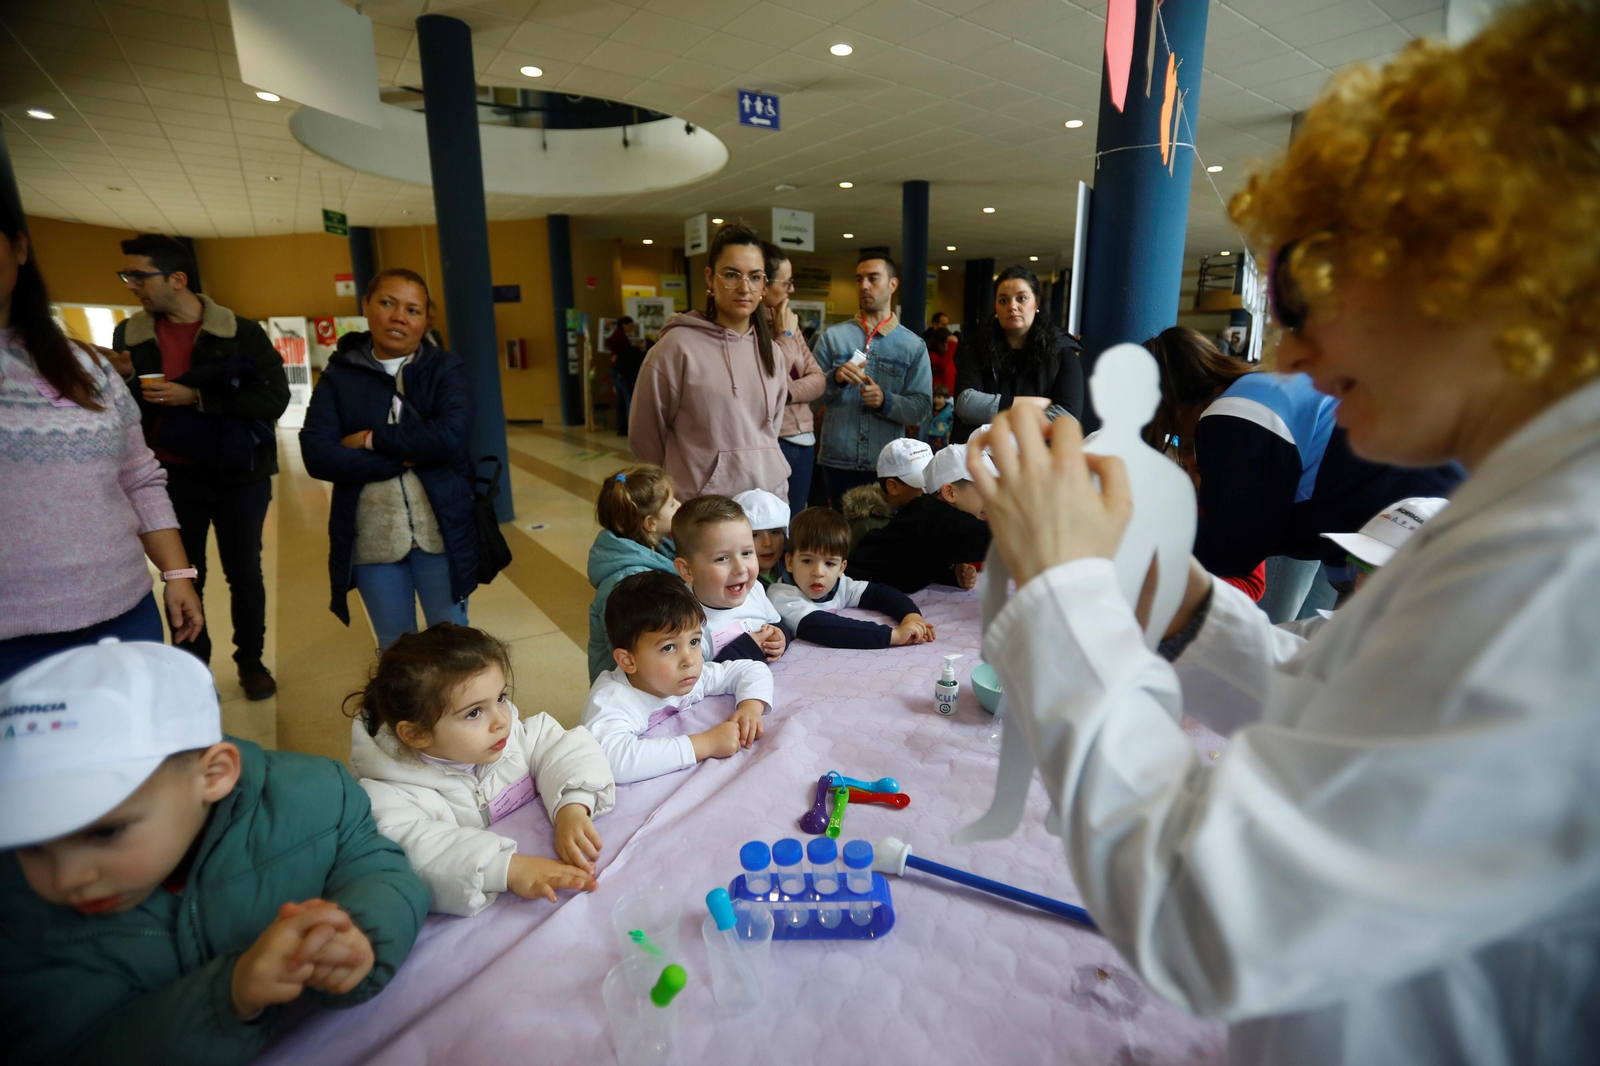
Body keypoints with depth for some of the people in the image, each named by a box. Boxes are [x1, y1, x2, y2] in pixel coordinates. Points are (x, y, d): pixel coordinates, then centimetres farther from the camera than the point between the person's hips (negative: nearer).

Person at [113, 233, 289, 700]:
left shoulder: (241, 332, -6)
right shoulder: (129, 335, 4)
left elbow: (275, 398, -15)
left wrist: (195, 397, -20)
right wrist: (125, 383, -11)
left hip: (239, 477, -2)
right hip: (172, 480, 3)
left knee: (244, 573, 9)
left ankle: (251, 662, 26)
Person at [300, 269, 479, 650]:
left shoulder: (446, 368, 1)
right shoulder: (339, 375, 4)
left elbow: (449, 438, -17)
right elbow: (317, 455, -9)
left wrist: (371, 440, -11)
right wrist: (406, 458, -17)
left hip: (440, 534, -1)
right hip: (372, 541, 2)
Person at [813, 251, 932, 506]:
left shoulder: (913, 345, 5)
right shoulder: (833, 336, 5)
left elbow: (921, 408, -1)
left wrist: (886, 401, -17)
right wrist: (835, 379, -16)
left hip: (887, 464, 0)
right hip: (837, 461, 0)